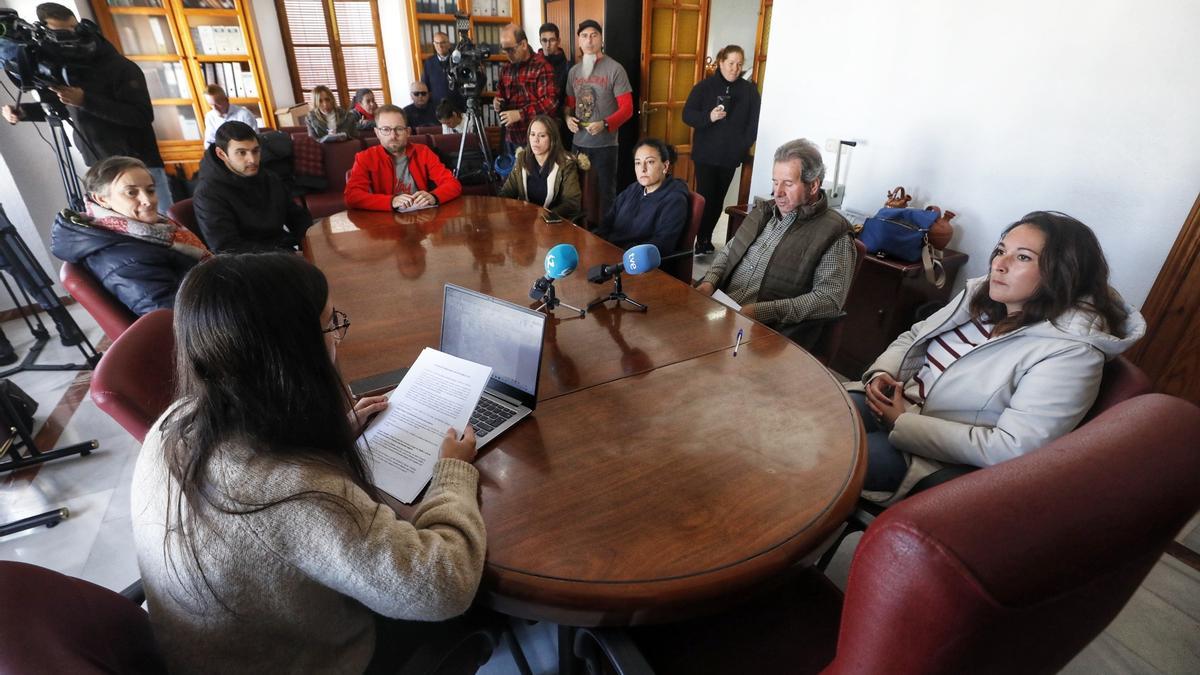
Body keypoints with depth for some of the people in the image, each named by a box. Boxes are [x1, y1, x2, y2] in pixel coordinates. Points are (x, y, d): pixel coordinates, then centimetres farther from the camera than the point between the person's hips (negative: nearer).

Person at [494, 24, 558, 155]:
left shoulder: (541, 66, -10)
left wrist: (520, 114, -24)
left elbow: (550, 102, -19)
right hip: (511, 137, 7)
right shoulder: (506, 68, 14)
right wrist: (497, 101, 3)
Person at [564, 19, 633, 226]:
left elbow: (627, 108, -11)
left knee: (606, 192, 3)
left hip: (605, 144, -5)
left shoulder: (614, 69, -7)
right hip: (578, 142, 5)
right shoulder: (574, 71, 10)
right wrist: (568, 118, -3)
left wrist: (605, 124, -25)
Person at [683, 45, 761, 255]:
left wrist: (745, 144, -8)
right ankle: (701, 241, 6)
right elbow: (687, 115, -6)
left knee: (718, 199, 9)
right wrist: (709, 117, -22)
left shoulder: (749, 90, 4)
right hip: (706, 154, -2)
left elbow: (755, 121, 3)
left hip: (731, 156, 2)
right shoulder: (704, 86, 0)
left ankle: (706, 238, 22)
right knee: (705, 197, -7)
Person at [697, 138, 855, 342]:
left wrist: (762, 311, -19)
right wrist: (709, 282, 2)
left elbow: (830, 299, -11)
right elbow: (727, 253, 25)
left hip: (772, 332, -6)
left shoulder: (834, 233, -4)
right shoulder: (764, 211, 16)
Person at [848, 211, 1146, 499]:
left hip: (933, 458, -6)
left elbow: (1011, 449, -22)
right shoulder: (982, 293, 4)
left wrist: (902, 423, -20)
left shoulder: (1070, 351, -16)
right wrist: (882, 372, -7)